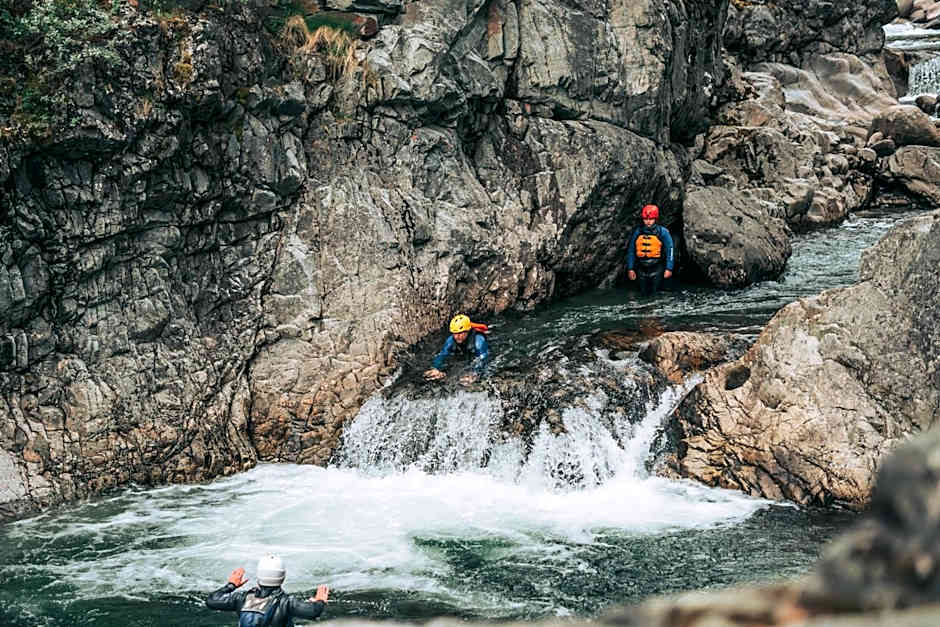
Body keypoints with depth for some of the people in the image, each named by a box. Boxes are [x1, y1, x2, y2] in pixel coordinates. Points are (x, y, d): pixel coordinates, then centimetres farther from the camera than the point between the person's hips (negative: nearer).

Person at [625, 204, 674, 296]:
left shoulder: (663, 232, -5)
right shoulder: (637, 232, 3)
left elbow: (670, 250, -3)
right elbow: (631, 251, 9)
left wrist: (669, 269, -9)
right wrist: (630, 269, 5)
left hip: (657, 268, -3)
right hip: (642, 269, 3)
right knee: (644, 294, 9)